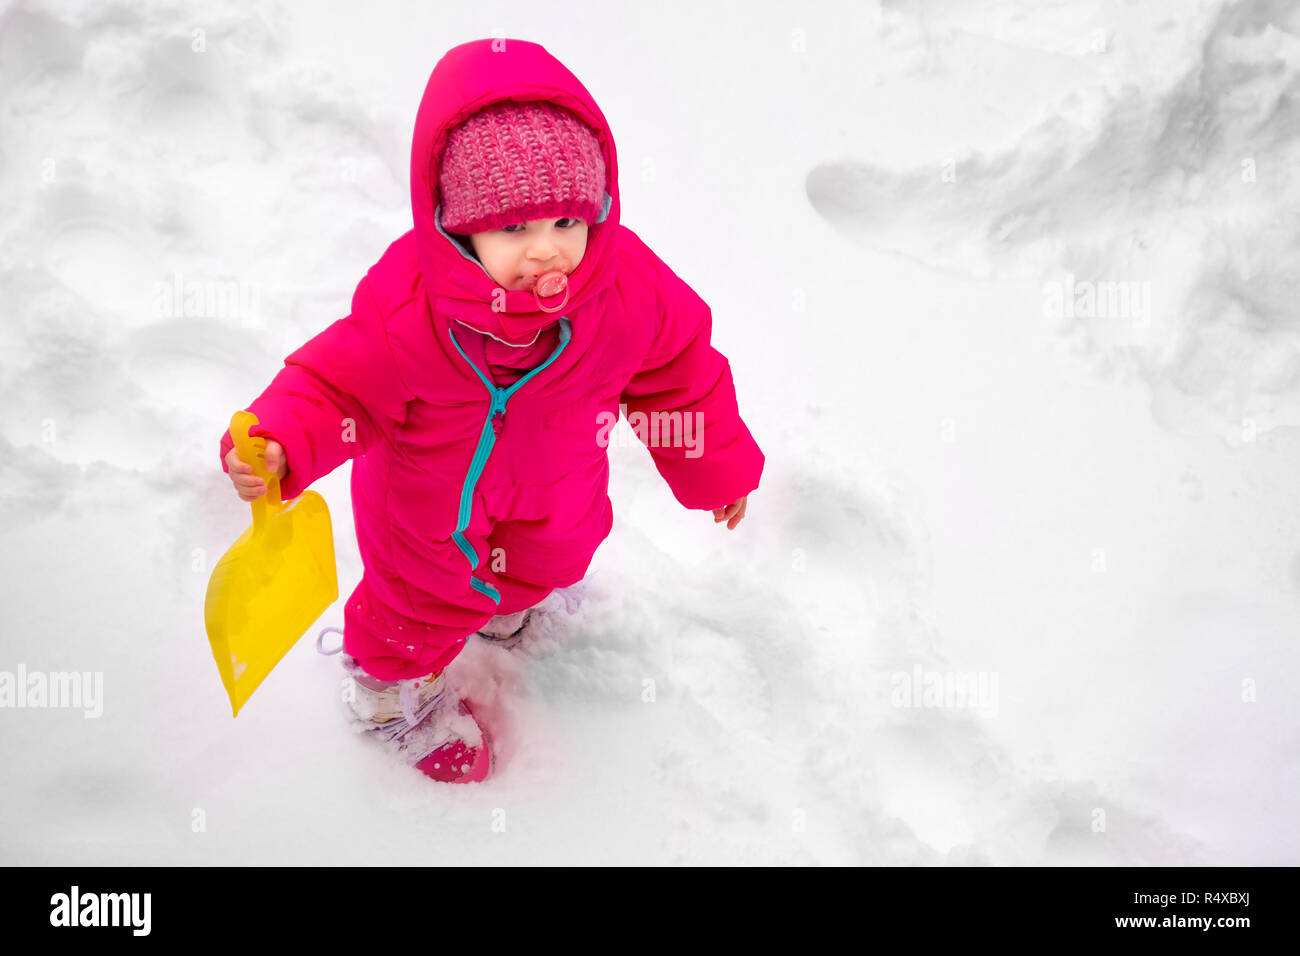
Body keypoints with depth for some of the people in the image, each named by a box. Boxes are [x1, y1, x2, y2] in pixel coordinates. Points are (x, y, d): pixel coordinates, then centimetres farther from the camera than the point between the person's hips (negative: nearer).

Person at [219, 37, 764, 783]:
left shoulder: (632, 288, -29)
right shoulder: (409, 308, -39)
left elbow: (678, 373, -12)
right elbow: (343, 383, -26)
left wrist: (716, 467, 2)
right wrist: (280, 446, -45)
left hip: (556, 483, 4)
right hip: (432, 493, -4)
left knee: (551, 555, 33)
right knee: (422, 596, 18)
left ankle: (508, 606, 71)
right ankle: (395, 685, 52)